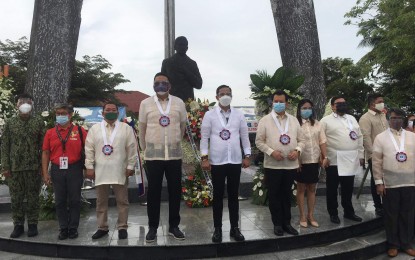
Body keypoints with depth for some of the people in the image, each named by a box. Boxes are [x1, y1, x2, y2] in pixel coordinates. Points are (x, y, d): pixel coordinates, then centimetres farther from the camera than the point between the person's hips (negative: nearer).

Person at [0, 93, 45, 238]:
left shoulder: (38, 122, 2)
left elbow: (43, 145, 0)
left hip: (34, 167, -1)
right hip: (14, 167, 1)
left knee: (33, 197, 6)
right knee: (16, 198, 8)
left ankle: (32, 224, 17)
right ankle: (18, 225, 20)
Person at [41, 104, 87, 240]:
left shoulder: (80, 130, -1)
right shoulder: (50, 133, 6)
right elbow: (45, 153, 6)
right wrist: (45, 173, 0)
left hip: (74, 169, -2)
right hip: (57, 170, 2)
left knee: (74, 200, 6)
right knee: (60, 201, 10)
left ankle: (73, 228, 19)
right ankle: (63, 228, 22)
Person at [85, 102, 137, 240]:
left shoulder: (126, 128, 3)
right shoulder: (94, 129, 7)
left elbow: (132, 148, 0)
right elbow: (89, 149, 5)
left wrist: (130, 166, -4)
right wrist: (89, 167, -1)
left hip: (120, 171, -1)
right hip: (100, 171, 2)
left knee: (122, 201, 5)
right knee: (101, 201, 10)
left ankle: (122, 227, 16)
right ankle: (102, 227, 23)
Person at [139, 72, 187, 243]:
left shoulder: (179, 103, 3)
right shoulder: (145, 103, 1)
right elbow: (142, 129, 9)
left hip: (175, 155, 1)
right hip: (153, 155, -1)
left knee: (175, 191, 8)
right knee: (153, 192, 6)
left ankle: (173, 226, 22)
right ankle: (153, 227, 20)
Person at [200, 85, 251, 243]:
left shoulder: (239, 114, 7)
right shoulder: (209, 115, 0)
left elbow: (244, 136, 8)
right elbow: (204, 137, -2)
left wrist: (247, 156, 2)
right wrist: (204, 158, -9)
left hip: (235, 161, 2)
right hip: (217, 162, -2)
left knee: (233, 195, 10)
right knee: (218, 196, 7)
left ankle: (234, 228, 21)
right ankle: (217, 229, 18)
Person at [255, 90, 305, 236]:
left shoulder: (294, 120, 9)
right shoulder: (265, 120, -2)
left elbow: (301, 139, 11)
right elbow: (259, 141, -4)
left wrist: (297, 150, -9)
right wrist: (271, 152, -17)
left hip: (291, 165, 3)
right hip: (272, 165, -3)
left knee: (287, 194, 13)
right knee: (274, 195, 6)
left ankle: (287, 222, 25)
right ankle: (277, 223, 19)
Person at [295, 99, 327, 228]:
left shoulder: (317, 123, 8)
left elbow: (322, 141, 8)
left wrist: (325, 157, 0)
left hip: (314, 160, 4)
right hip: (301, 161, -4)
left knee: (312, 189, 11)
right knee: (301, 189, 7)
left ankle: (311, 216, 22)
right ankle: (302, 216, 17)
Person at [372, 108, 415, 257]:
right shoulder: (381, 137, 1)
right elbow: (376, 162, -2)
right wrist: (379, 182, -6)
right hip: (390, 183, -2)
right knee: (391, 215, 8)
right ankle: (393, 244, 22)